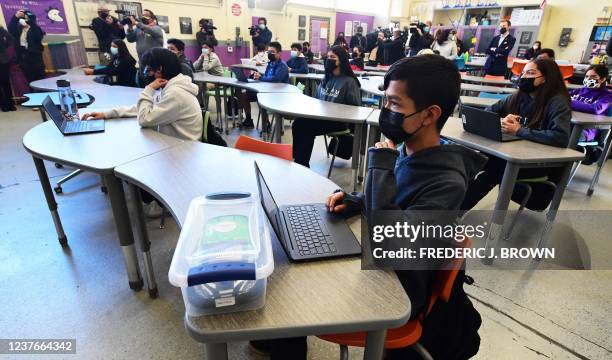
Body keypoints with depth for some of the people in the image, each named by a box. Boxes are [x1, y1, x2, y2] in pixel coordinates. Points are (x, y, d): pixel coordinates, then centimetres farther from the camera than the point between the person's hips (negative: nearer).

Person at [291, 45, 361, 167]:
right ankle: (299, 161, -17)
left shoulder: (349, 81, -5)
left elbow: (354, 107, -7)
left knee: (306, 128, -26)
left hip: (339, 120, -6)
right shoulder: (326, 78, 17)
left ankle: (303, 163, -12)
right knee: (298, 124, -21)